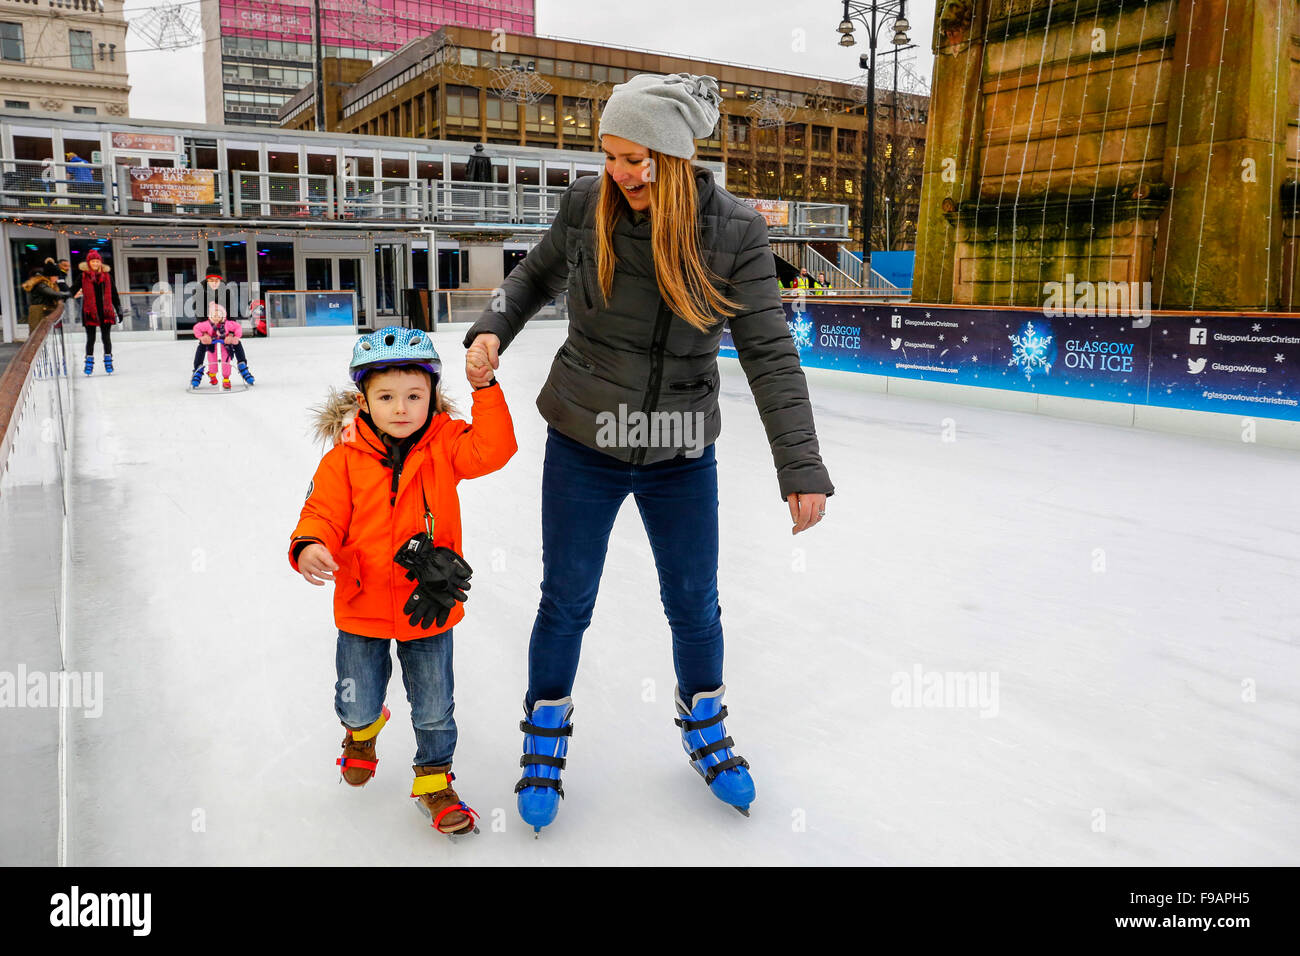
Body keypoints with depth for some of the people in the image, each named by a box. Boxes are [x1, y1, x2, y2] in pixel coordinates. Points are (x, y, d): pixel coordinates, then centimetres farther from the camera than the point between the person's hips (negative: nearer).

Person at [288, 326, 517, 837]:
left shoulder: (444, 444, -8)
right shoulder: (344, 459, -10)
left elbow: (493, 449, -21)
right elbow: (324, 512, -10)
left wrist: (486, 390, -28)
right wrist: (309, 546, -31)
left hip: (429, 607, 0)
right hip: (362, 607, 0)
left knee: (434, 709, 12)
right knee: (358, 700, 20)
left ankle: (434, 779, 39)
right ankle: (362, 729, 58)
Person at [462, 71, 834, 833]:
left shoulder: (734, 232, -13)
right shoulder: (588, 205, -9)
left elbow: (769, 354, -13)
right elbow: (537, 277, 10)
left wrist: (801, 468, -19)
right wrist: (492, 333, -8)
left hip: (681, 456, 0)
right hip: (584, 445, 0)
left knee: (695, 604, 14)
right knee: (566, 603, 10)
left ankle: (704, 728, 42)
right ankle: (547, 737, 35)